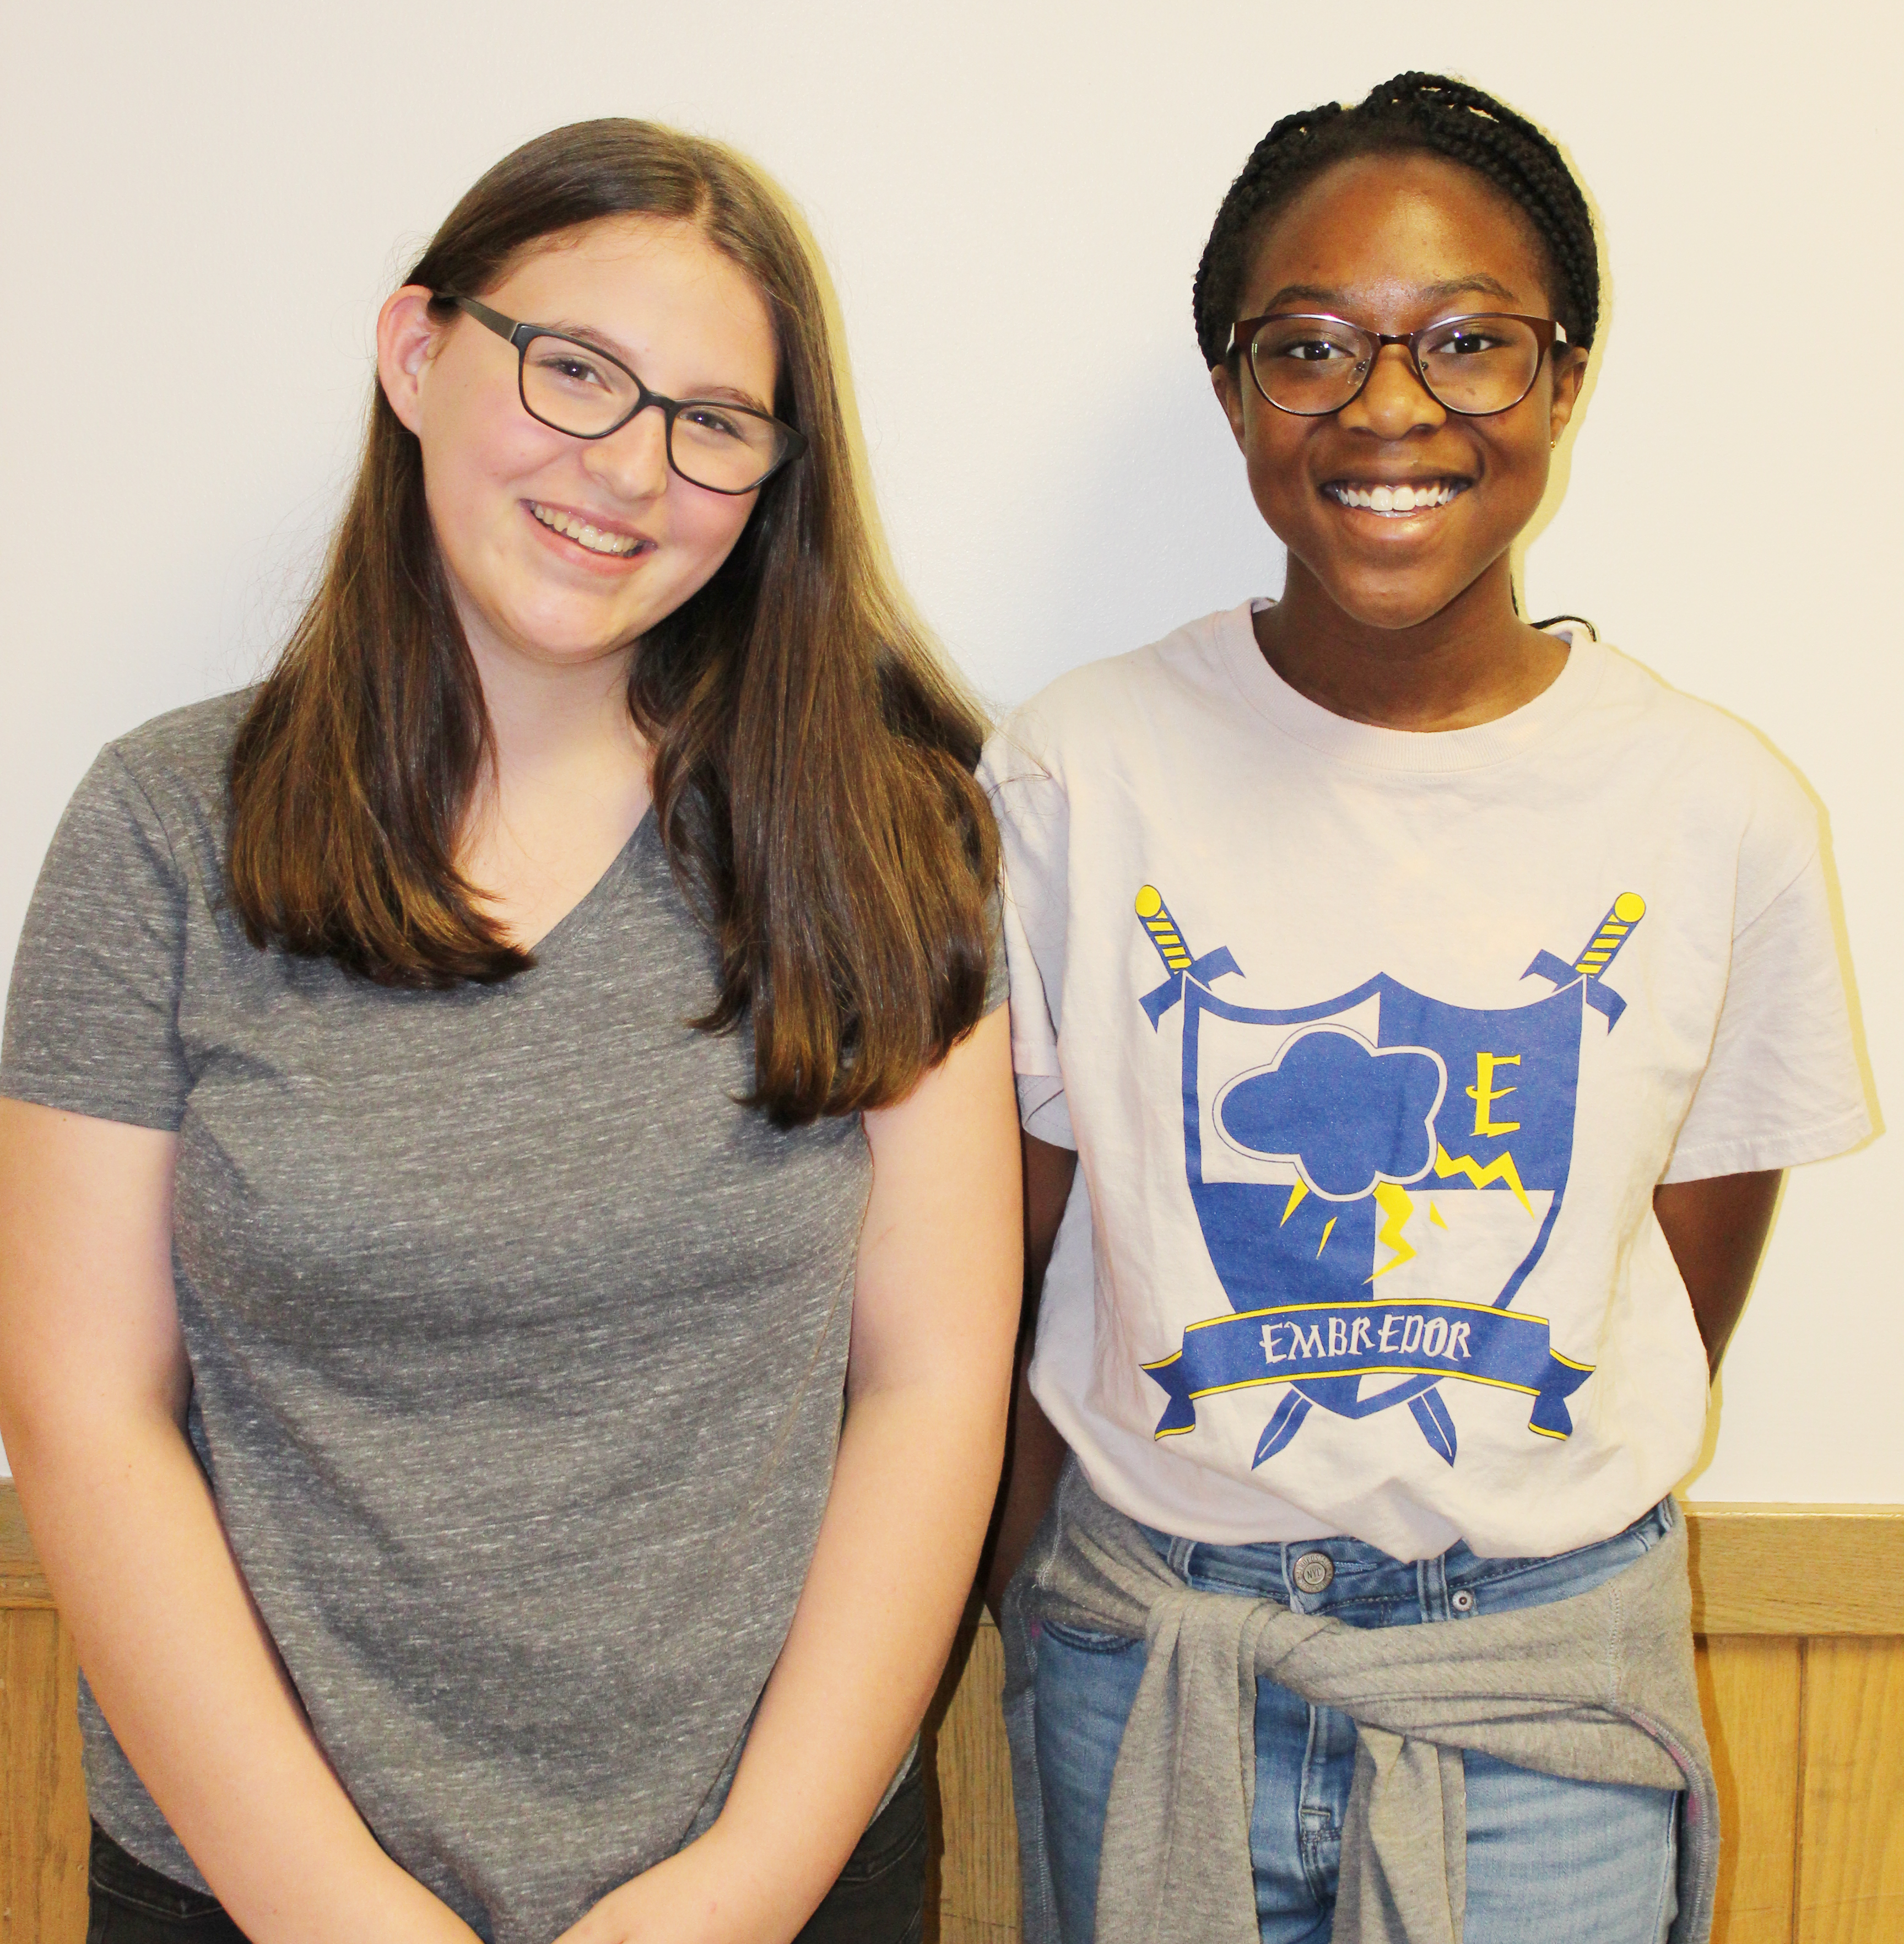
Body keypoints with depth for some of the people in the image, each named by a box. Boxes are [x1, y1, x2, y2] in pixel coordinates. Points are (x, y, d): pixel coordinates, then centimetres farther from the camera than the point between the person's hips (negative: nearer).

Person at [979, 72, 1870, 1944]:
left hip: (1550, 1676, 1)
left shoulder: (1724, 811, -6)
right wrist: (1051, 1608, -3)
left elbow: (1683, 1306, 3)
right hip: (1144, 1656, 0)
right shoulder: (1070, 775, -9)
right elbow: (988, 1271, -3)